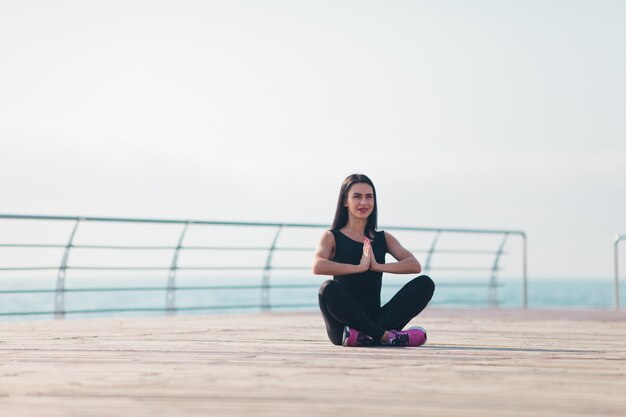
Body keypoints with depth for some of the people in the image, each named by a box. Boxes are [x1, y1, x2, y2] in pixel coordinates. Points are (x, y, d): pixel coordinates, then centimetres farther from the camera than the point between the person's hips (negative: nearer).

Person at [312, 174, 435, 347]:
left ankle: (363, 336, -30)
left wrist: (377, 266, -11)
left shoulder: (384, 238, 17)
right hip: (344, 324, -4)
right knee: (328, 289, -35)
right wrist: (360, 267, -15)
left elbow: (415, 265, 1)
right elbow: (318, 266, -16)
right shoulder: (332, 237, 7)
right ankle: (385, 336, -30)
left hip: (375, 319, 4)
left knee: (425, 283, -15)